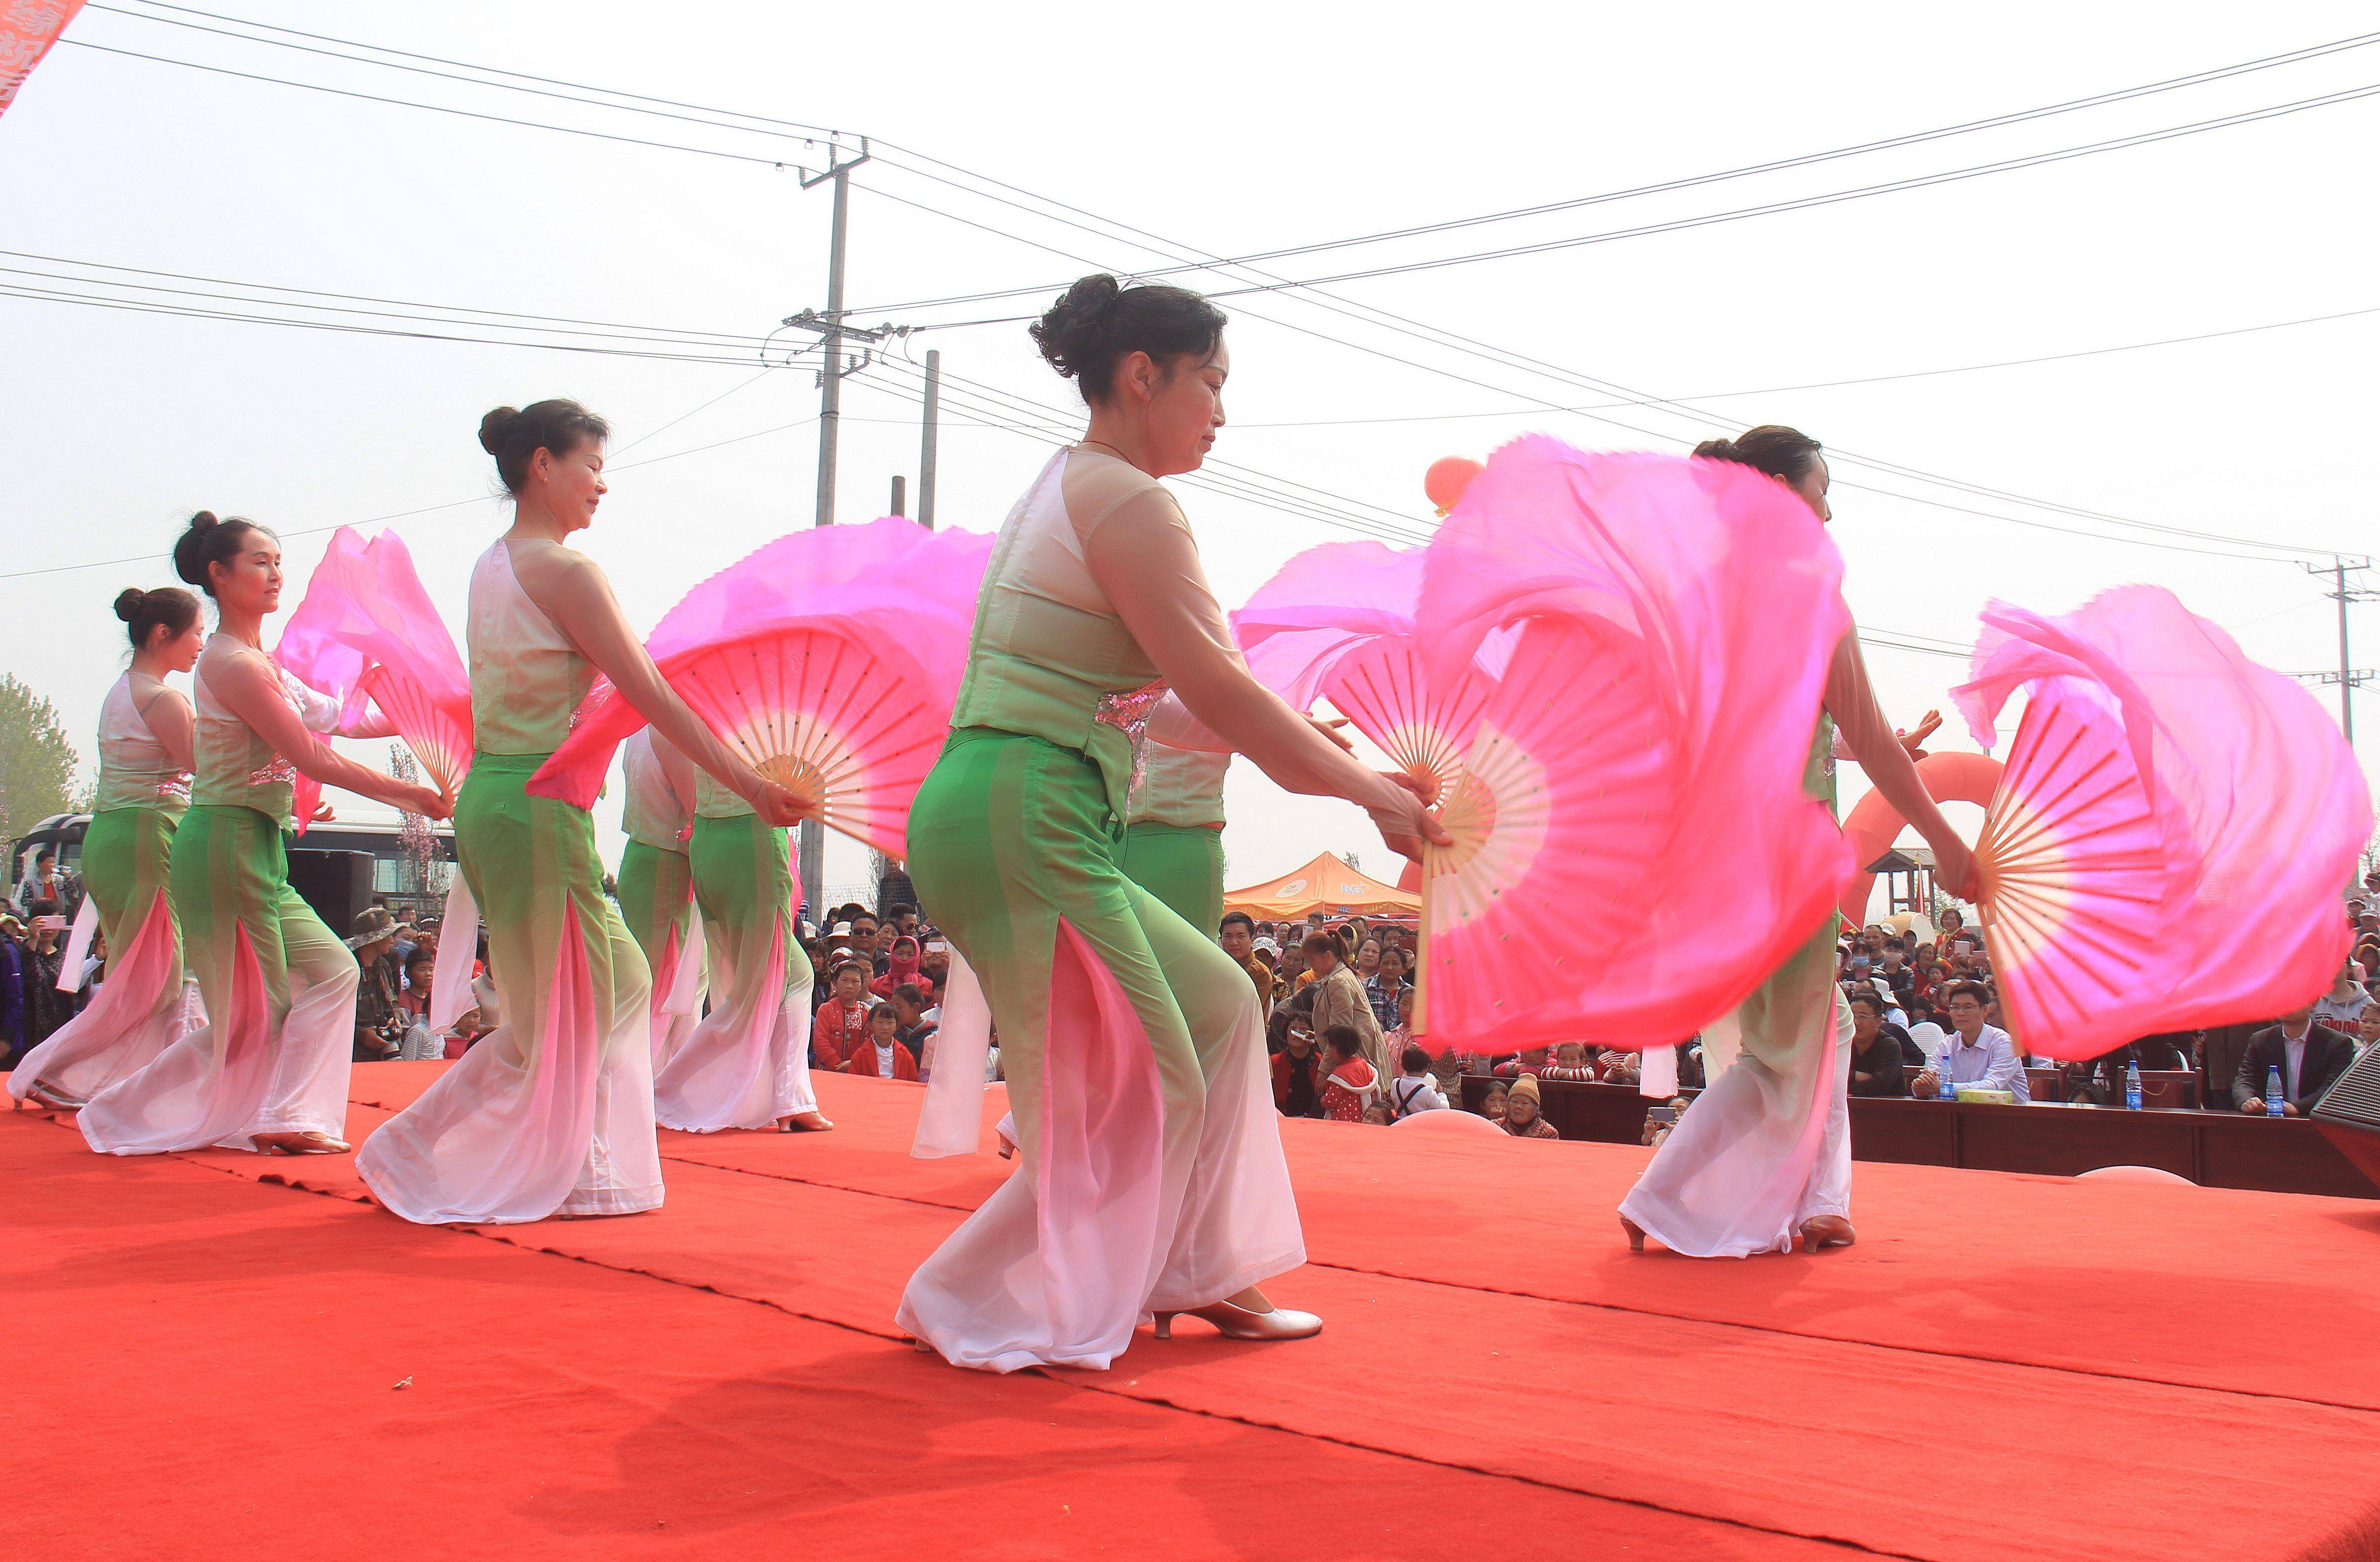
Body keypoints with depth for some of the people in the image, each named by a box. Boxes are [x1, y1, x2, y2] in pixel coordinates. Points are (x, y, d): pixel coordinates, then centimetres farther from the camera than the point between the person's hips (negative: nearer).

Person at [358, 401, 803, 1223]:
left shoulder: (492, 566, 13)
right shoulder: (564, 570, -14)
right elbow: (652, 698, -16)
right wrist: (748, 781, -13)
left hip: (491, 794, 9)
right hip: (537, 805, -9)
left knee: (620, 981, 15)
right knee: (556, 1016, 3)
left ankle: (584, 1169, 19)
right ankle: (410, 1158, 11)